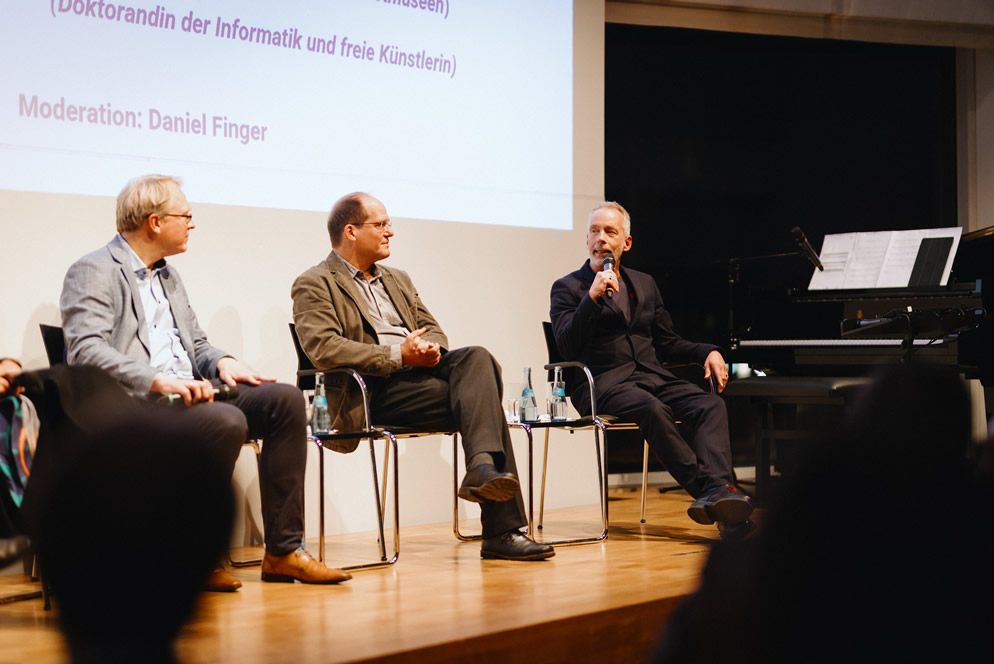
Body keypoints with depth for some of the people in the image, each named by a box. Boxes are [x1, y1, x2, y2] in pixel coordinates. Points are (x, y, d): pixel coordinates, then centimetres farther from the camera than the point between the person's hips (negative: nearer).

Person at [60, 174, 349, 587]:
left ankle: (283, 551, -10)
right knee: (227, 422, -33)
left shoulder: (167, 275, 24)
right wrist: (158, 381, -30)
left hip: (185, 393, 9)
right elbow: (85, 351, -19)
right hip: (132, 403, -9)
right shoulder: (93, 273, -5)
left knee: (284, 399, -9)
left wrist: (221, 362, 3)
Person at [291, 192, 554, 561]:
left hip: (421, 368, 7)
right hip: (377, 389, -7)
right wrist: (397, 356, -19)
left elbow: (432, 329, 23)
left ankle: (482, 469, -43)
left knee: (477, 358, -27)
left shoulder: (397, 280, 29)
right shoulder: (314, 285, 4)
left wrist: (432, 348, -6)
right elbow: (323, 349, -12)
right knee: (481, 398, -26)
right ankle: (502, 530, -31)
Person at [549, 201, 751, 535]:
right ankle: (708, 487, -39)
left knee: (711, 404, -24)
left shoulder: (644, 284, 22)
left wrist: (708, 352, 7)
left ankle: (717, 492, -44)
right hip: (603, 382, -5)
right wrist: (592, 297, -18)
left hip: (651, 375, 5)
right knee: (653, 409, -37)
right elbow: (567, 348, -8)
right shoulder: (568, 288, 6)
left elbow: (667, 344, 25)